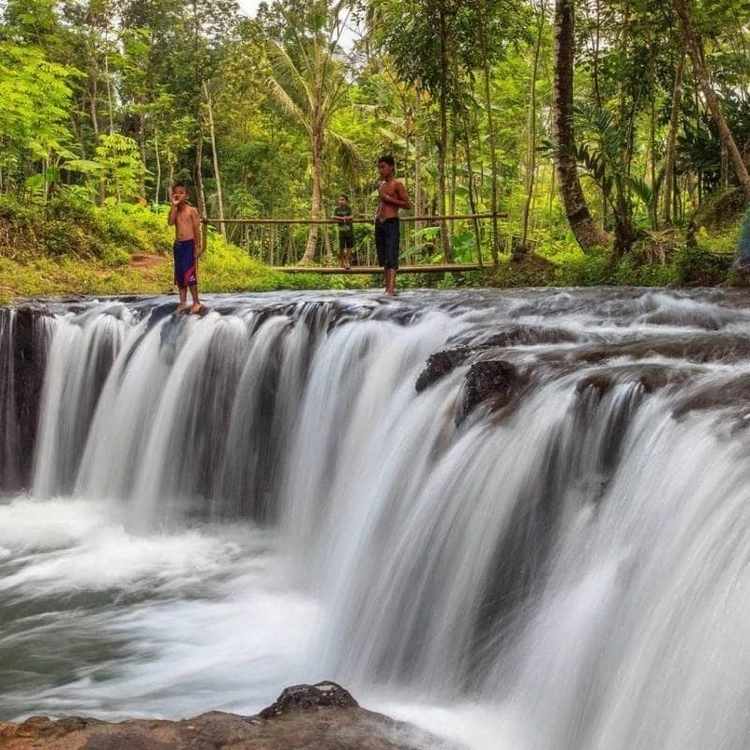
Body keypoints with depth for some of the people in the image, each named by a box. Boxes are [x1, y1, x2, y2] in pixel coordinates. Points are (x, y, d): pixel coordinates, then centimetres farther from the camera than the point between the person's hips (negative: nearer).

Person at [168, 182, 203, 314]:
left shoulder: (192, 210, -3)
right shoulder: (175, 211, 10)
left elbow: (197, 229, -5)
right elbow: (171, 223, -11)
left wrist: (198, 246, -10)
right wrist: (174, 205, -12)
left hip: (189, 244, -6)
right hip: (178, 245, 6)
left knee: (189, 274, -10)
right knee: (179, 275, 7)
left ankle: (196, 302, 0)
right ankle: (183, 303, 14)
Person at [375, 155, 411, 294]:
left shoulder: (397, 184, -4)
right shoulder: (380, 185, 17)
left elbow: (408, 205, -9)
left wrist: (388, 198, -14)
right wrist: (377, 215, 16)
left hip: (391, 223, -8)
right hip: (379, 224, 8)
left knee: (391, 257, -15)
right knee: (383, 258, 8)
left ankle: (391, 288, -24)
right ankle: (388, 287, 12)